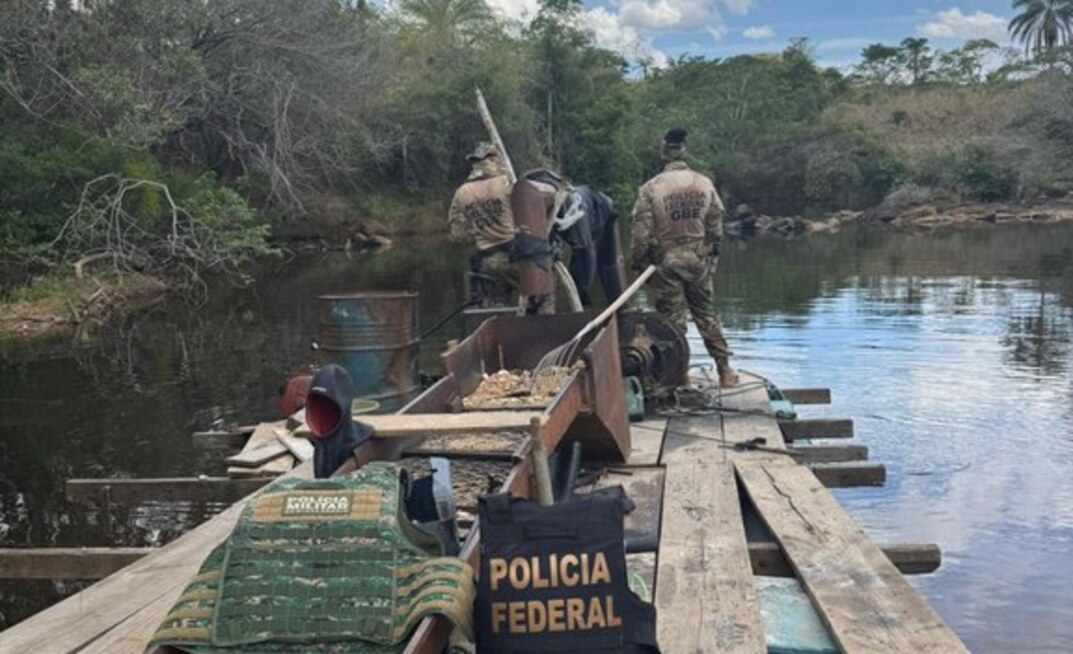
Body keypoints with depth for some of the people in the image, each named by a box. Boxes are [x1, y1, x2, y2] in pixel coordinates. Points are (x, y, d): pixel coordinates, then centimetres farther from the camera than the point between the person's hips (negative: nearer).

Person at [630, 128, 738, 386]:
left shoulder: (651, 188, -10)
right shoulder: (705, 184, 0)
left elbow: (641, 230, -9)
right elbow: (716, 225, 6)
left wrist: (638, 261, 2)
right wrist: (713, 256, 18)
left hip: (666, 261, -3)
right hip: (698, 259, 3)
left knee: (672, 319, 4)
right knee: (706, 313, 14)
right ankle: (725, 368, 16)